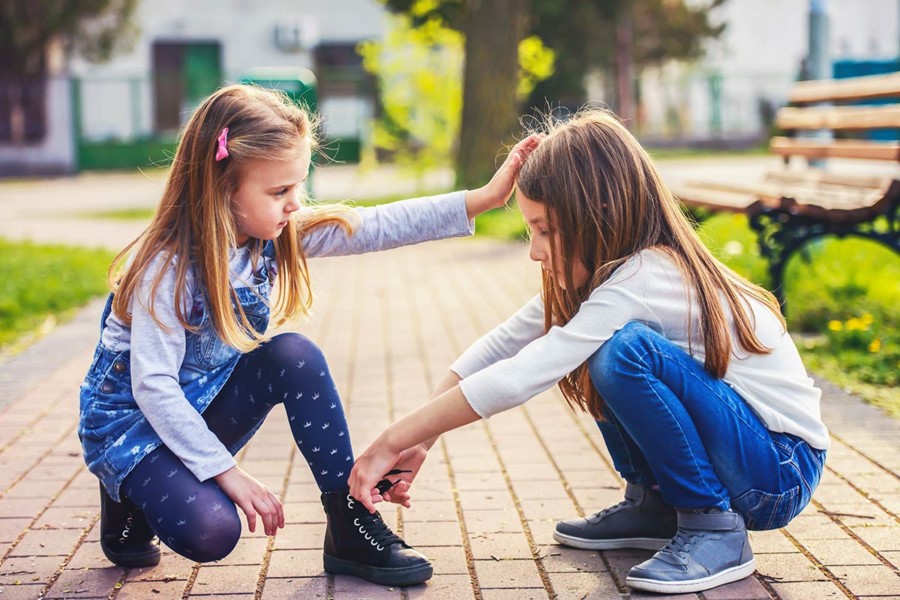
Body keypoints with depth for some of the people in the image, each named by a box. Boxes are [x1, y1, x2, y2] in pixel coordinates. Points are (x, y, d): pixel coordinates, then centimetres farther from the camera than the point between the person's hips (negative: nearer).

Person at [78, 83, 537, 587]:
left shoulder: (277, 234, -9)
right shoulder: (168, 267, -28)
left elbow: (377, 227, -16)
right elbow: (153, 388, -27)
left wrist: (483, 199, -24)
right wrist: (228, 472, -27)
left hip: (204, 409, 6)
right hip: (133, 421, -6)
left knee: (295, 356, -20)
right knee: (209, 532, -31)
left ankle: (351, 525, -10)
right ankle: (130, 499, 4)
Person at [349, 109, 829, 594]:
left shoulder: (644, 281, -26)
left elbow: (517, 379, -31)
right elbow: (501, 344, 0)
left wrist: (394, 440, -25)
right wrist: (419, 441, -8)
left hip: (783, 470, -9)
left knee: (627, 350, -28)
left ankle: (715, 531, -12)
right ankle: (652, 505, 15)